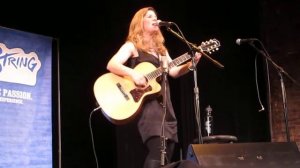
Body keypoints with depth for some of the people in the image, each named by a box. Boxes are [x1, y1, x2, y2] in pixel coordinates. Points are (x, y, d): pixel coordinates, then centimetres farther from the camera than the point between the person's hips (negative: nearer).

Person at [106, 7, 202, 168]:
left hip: (165, 105, 8)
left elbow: (174, 71, 15)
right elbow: (111, 65, -14)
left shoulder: (160, 48, 21)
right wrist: (133, 73, -30)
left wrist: (191, 63, -1)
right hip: (146, 103, -8)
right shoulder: (132, 46, 0)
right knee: (158, 151, -23)